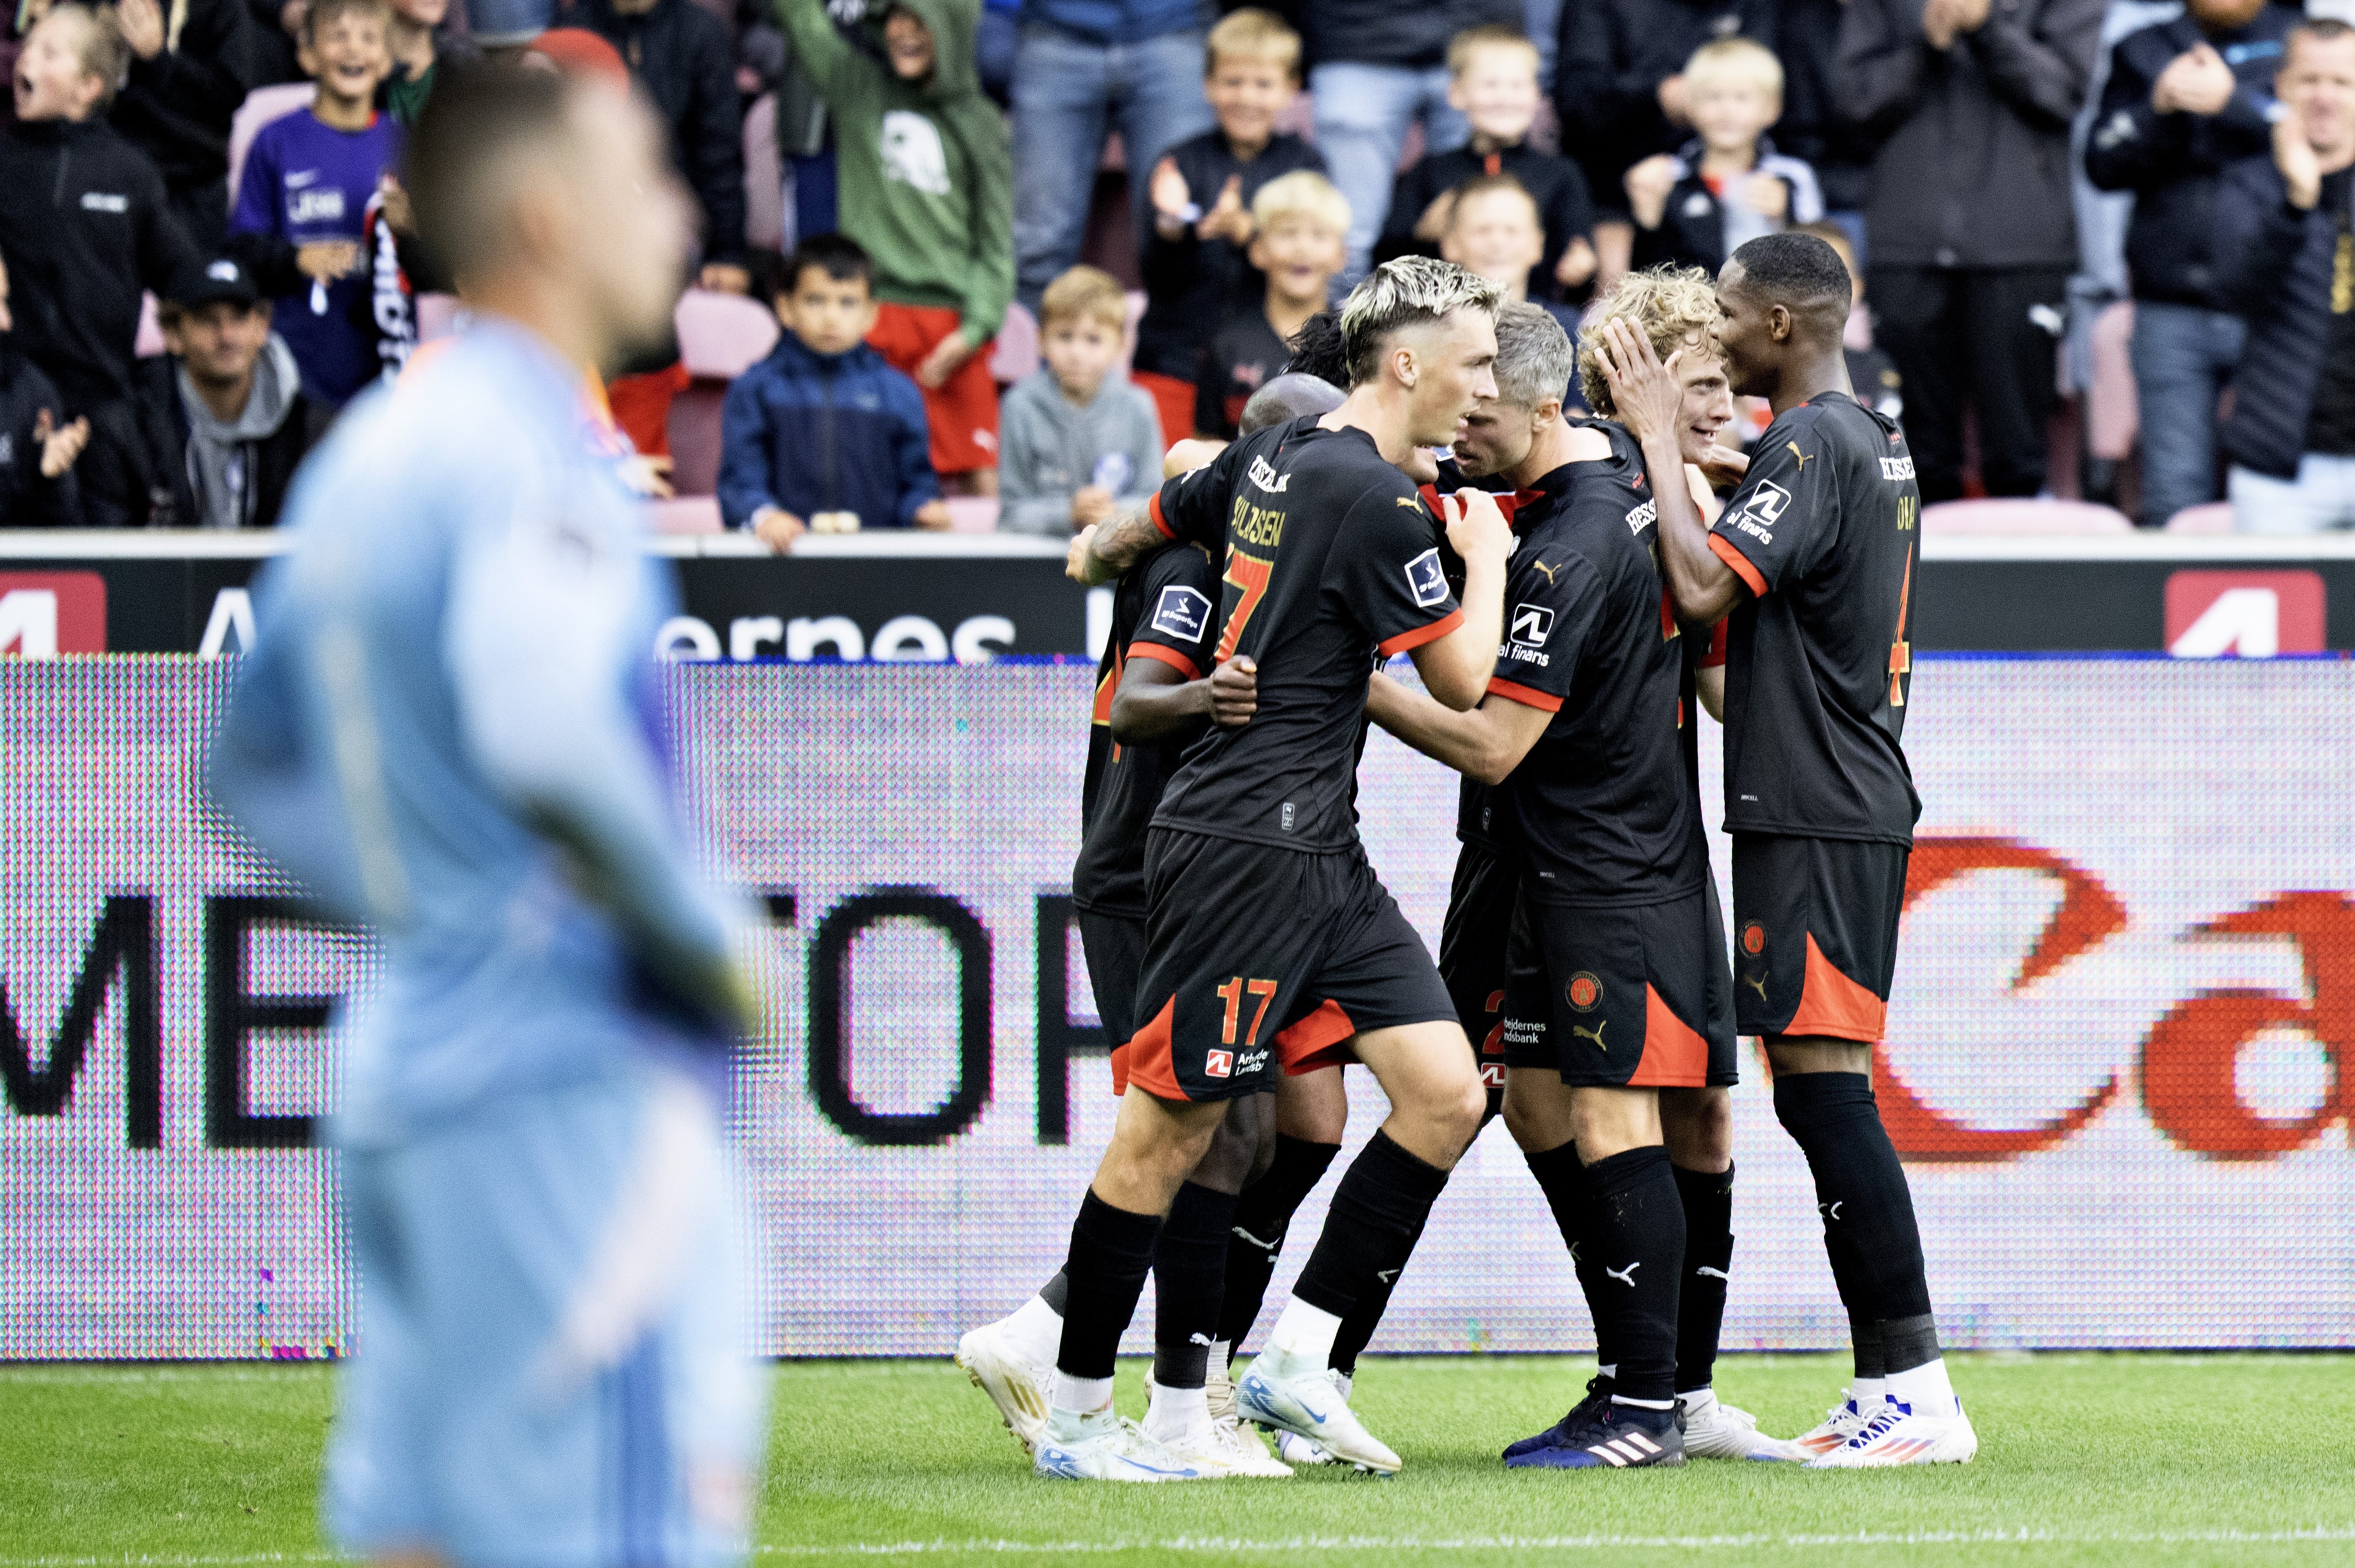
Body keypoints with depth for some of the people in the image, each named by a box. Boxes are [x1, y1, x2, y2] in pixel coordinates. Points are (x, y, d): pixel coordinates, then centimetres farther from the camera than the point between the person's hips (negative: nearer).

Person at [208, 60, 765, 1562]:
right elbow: (542, 738, -29)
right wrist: (710, 943, -16)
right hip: (576, 1071, -9)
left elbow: (259, 769, 23)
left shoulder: (366, 451, 15)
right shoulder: (529, 451, -14)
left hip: (406, 1060, 9)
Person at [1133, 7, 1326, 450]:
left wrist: (1243, 230, -27)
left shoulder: (1303, 162, 2)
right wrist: (1170, 226, -22)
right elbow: (1159, 280, -3)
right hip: (1175, 359, 0)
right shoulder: (1184, 161, 1)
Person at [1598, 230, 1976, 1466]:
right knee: (1824, 1098, 10)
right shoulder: (1877, 442, 17)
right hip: (1860, 799, 10)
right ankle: (1887, 1389, 10)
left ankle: (1918, 1395, -12)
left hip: (1811, 811, -10)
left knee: (1823, 1089, -10)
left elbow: (1702, 586, -25)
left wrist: (1657, 439, -15)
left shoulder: (1808, 446, -14)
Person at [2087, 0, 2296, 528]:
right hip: (2173, 311, 2)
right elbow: (2104, 164, 6)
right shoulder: (2141, 53, 15)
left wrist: (2231, 101, -18)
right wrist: (2161, 107, -10)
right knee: (2175, 504, 1)